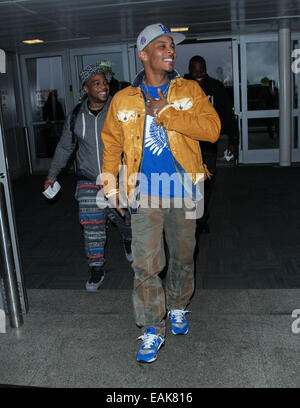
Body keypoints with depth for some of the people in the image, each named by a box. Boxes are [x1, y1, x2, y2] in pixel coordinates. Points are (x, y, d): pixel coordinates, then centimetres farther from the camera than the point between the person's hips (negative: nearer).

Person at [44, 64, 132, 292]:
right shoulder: (76, 117, 1)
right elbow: (65, 147, 14)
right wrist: (53, 175, 19)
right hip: (88, 181, 2)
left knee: (123, 219, 9)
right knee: (92, 226, -1)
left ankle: (129, 241, 45)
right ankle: (96, 269, 12)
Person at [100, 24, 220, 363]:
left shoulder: (189, 91, 2)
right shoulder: (123, 100, 3)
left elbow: (212, 129, -12)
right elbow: (111, 144, 11)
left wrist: (165, 113, -16)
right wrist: (110, 186, 5)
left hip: (184, 192, 1)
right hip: (145, 194, -1)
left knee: (183, 257, 16)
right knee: (146, 265, -3)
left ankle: (177, 308, 40)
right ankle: (152, 330, 14)